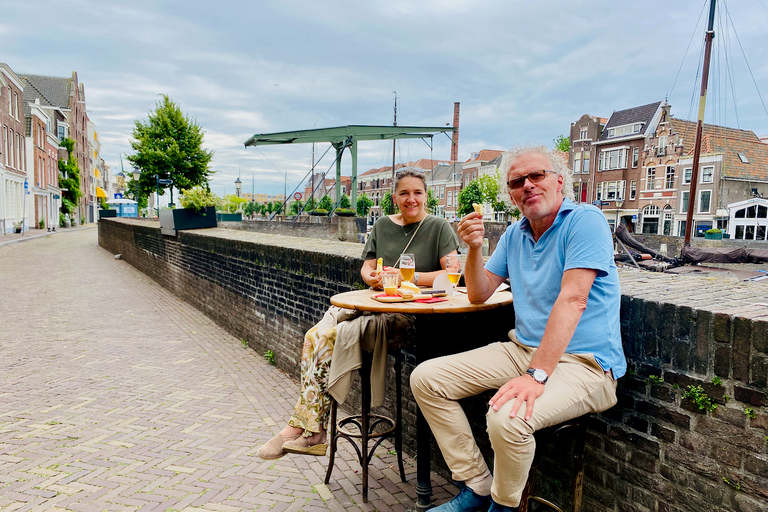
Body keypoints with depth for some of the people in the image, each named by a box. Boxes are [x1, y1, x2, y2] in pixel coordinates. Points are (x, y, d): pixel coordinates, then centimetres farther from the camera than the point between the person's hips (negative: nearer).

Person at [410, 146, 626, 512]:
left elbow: (572, 300, -23)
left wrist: (536, 376, -30)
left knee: (507, 418, -34)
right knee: (425, 378, -1)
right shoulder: (515, 234, 11)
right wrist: (474, 248, -5)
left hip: (583, 362, -7)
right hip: (523, 348, 8)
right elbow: (479, 294, 14)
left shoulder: (585, 220, -11)